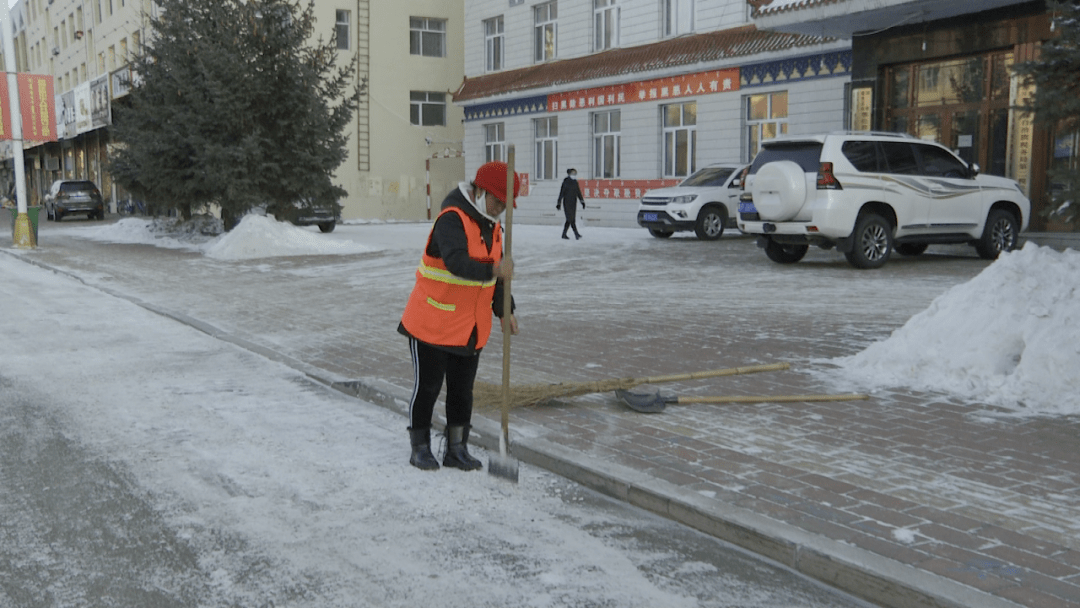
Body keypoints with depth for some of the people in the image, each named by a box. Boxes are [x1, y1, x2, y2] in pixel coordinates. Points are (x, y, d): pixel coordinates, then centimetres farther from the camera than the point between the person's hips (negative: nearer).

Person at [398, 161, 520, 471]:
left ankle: (457, 449, 23)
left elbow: (497, 273, 17)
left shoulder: (493, 227, 9)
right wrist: (492, 271, -49)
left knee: (462, 389, 11)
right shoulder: (451, 220, -18)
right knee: (427, 387, 3)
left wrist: (504, 310, 7)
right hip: (432, 323, -7)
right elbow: (456, 262, -35)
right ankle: (420, 448, 18)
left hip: (471, 327, 7)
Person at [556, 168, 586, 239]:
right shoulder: (566, 181, -7)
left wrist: (582, 201, 5)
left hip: (573, 203, 7)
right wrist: (559, 203, -9)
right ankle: (576, 234, -19)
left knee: (569, 219, 7)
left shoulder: (575, 182, 10)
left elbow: (578, 193, 13)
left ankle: (564, 234, 15)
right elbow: (561, 192, -7)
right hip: (567, 203, -7)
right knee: (571, 218, -12)